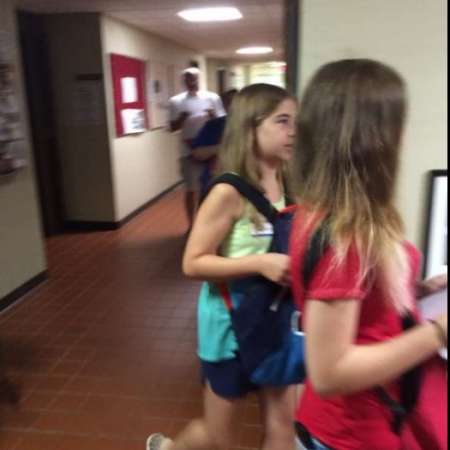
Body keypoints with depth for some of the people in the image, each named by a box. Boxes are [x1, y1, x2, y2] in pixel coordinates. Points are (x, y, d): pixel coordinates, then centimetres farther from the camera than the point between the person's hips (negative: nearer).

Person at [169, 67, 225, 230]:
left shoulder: (212, 98, 2)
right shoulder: (176, 101, 3)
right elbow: (173, 127, 3)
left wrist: (213, 116, -18)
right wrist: (181, 118, -16)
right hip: (188, 151, 0)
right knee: (191, 189, 6)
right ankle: (191, 225, 19)